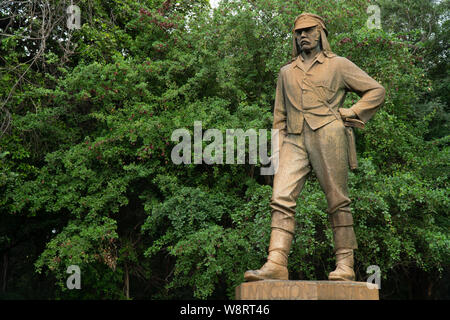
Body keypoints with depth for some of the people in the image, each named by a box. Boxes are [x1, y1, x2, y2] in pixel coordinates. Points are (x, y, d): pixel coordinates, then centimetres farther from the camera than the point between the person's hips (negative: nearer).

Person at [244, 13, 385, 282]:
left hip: (327, 135, -3)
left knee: (338, 201, -5)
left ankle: (345, 265, -2)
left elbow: (376, 91, 14)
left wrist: (351, 113, 2)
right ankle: (276, 264, -21)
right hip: (294, 140, 4)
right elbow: (280, 116, 25)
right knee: (282, 199, -13)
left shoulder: (338, 65, 14)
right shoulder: (286, 72, 26)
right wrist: (278, 150, 14)